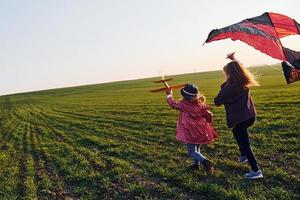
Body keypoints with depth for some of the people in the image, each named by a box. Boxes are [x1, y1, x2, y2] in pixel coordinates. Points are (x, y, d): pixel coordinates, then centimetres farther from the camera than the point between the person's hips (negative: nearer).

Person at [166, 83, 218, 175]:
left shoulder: (184, 104, -14)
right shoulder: (201, 104, -1)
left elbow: (173, 104, 1)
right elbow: (208, 115, 6)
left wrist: (169, 95, 17)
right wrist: (207, 124, 23)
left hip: (191, 132, -6)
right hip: (201, 130, 6)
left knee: (192, 151, 0)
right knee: (196, 148, 25)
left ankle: (206, 162, -19)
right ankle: (196, 164, 36)